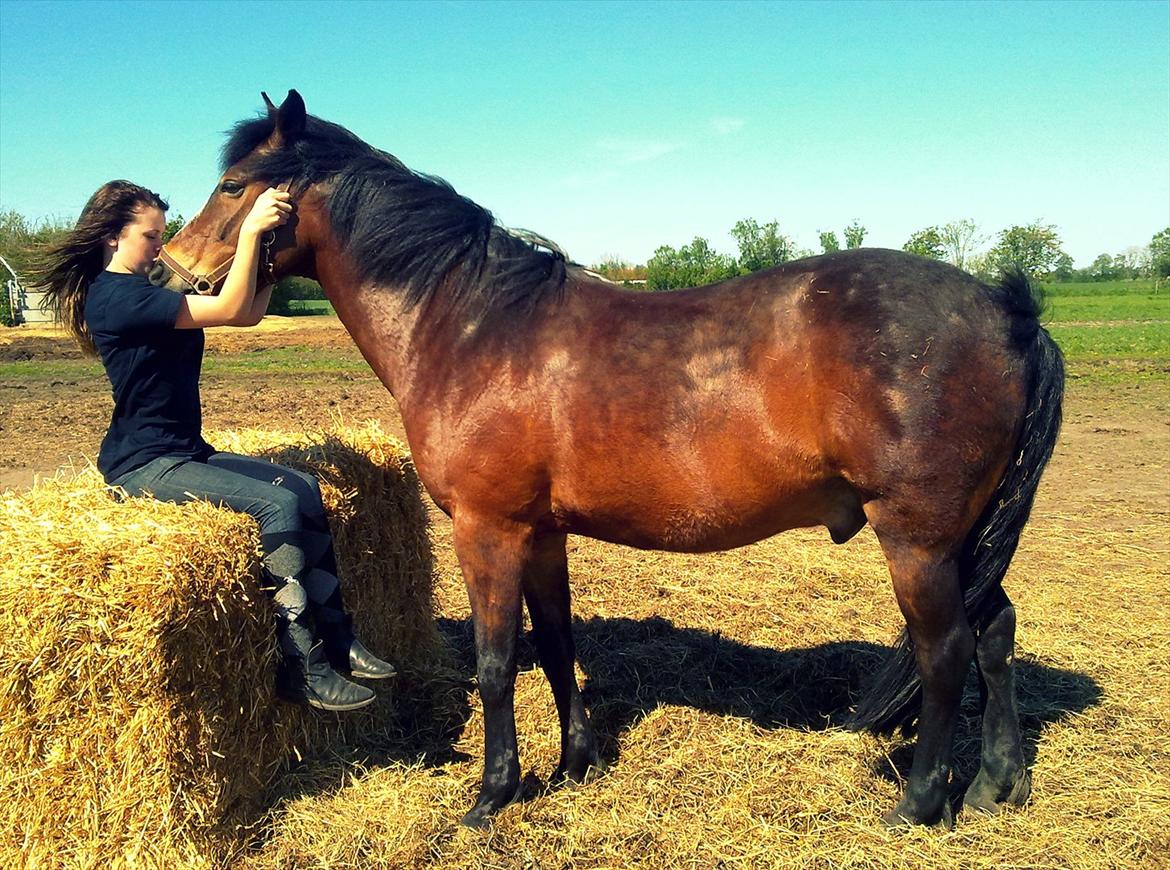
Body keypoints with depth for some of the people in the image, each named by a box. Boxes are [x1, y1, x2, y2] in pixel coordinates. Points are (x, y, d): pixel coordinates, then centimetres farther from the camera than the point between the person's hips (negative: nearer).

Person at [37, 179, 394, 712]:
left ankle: (335, 639, 2)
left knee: (304, 489, 1)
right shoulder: (115, 294, -14)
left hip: (185, 452, 10)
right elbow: (230, 310, -22)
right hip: (144, 464, -10)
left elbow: (248, 313, 11)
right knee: (276, 505, -23)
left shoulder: (146, 293, 16)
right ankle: (301, 669, -16)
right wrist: (250, 230, -20)